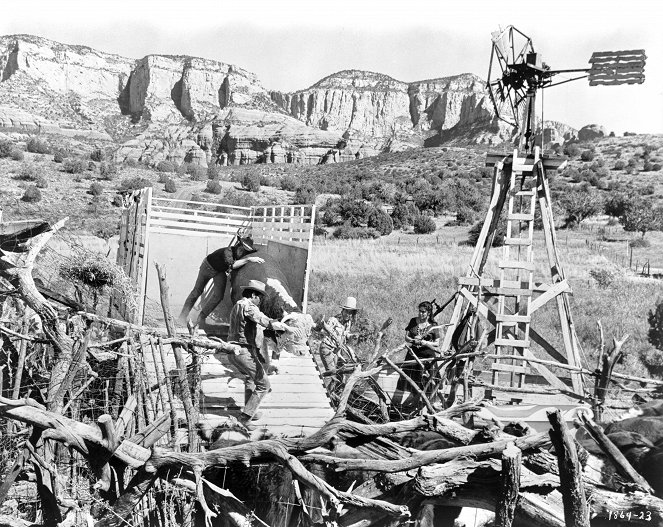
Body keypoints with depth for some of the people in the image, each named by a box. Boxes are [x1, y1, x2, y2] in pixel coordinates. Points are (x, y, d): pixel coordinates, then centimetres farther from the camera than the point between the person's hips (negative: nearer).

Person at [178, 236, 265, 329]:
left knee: (219, 295, -12)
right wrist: (248, 259, -63)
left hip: (220, 272, 5)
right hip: (208, 267, -4)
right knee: (198, 290, 11)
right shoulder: (228, 251, -41)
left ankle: (201, 318, 3)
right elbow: (231, 265, -60)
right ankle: (184, 315, 29)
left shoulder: (241, 257, -24)